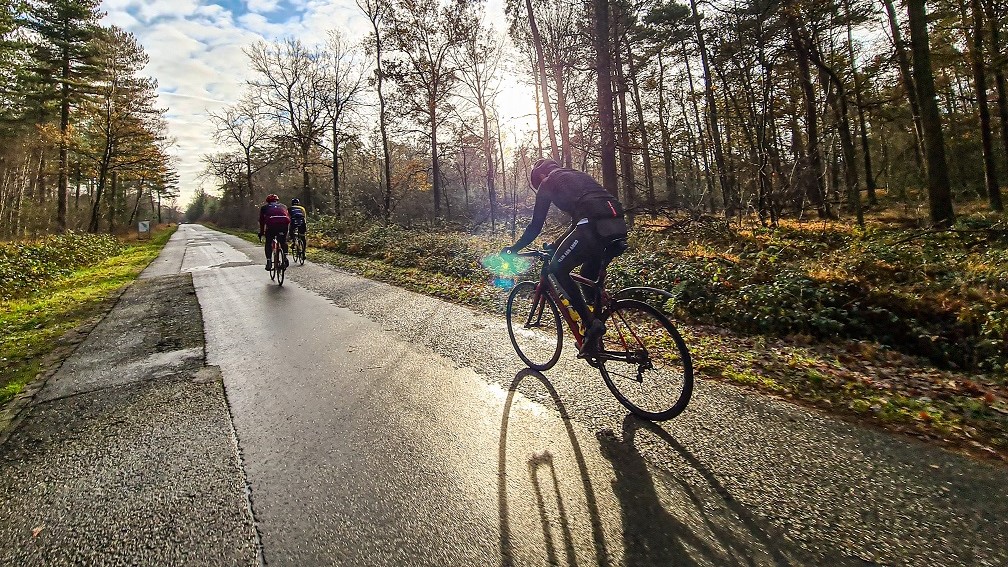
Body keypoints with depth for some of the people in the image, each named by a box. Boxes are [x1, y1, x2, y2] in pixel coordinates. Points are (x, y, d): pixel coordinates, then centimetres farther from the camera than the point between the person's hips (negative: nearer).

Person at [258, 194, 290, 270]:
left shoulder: (264, 207, 29)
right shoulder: (283, 206, 33)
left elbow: (262, 221, 31)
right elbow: (288, 217, 33)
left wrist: (261, 233, 38)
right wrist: (289, 230, 40)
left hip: (271, 223, -1)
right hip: (284, 223, 1)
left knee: (268, 243, 16)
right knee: (283, 241, 24)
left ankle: (269, 262, 9)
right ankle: (285, 257, 9)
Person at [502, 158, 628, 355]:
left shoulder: (548, 183, 15)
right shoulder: (578, 176, 36)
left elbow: (536, 225, 14)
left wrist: (515, 248, 27)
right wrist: (556, 245, 47)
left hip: (594, 226, -8)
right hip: (618, 224, 8)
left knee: (557, 270, 6)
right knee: (590, 276, 23)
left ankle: (591, 324, -1)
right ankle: (594, 335, 26)